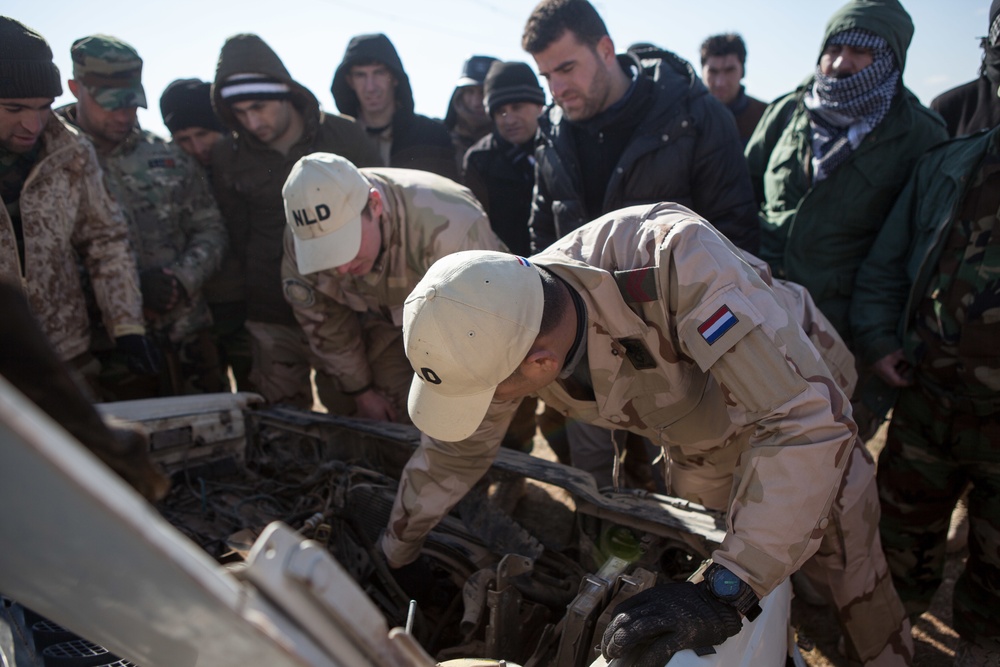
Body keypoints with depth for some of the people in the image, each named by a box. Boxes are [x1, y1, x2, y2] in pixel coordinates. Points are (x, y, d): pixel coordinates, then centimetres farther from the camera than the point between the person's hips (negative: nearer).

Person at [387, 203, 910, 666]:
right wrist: (392, 556, 5)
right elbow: (456, 448, -5)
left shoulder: (673, 259, -44)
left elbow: (810, 417, -43)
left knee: (857, 598, -2)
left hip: (797, 399, -4)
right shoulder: (506, 325, -24)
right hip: (700, 438, 5)